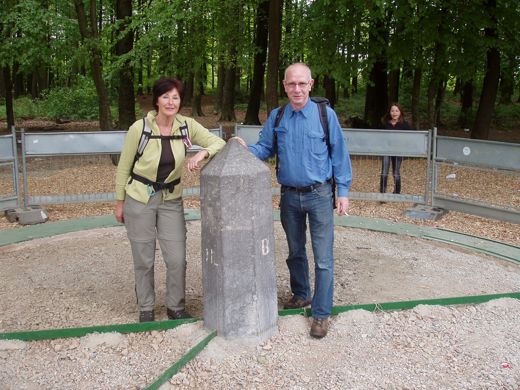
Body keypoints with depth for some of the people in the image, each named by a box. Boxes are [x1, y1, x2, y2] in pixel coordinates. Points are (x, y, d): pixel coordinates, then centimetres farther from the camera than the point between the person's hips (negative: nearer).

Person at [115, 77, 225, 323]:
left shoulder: (187, 125, -7)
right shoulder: (139, 128, -14)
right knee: (144, 260, 8)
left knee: (177, 259, 1)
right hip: (139, 200, -2)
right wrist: (119, 202, 2)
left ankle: (175, 307, 24)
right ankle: (146, 309, 29)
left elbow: (219, 143, -7)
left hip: (171, 201, 2)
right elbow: (123, 168, -4)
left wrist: (202, 154, -28)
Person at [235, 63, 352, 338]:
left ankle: (321, 313, 9)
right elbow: (265, 149, 6)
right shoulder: (276, 117, 2)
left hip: (320, 195, -3)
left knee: (323, 258, -3)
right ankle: (301, 295, 39)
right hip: (289, 196, 4)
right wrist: (246, 149, -15)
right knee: (295, 252, 19)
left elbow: (339, 155, -4)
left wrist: (343, 191, -6)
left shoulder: (325, 115, -7)